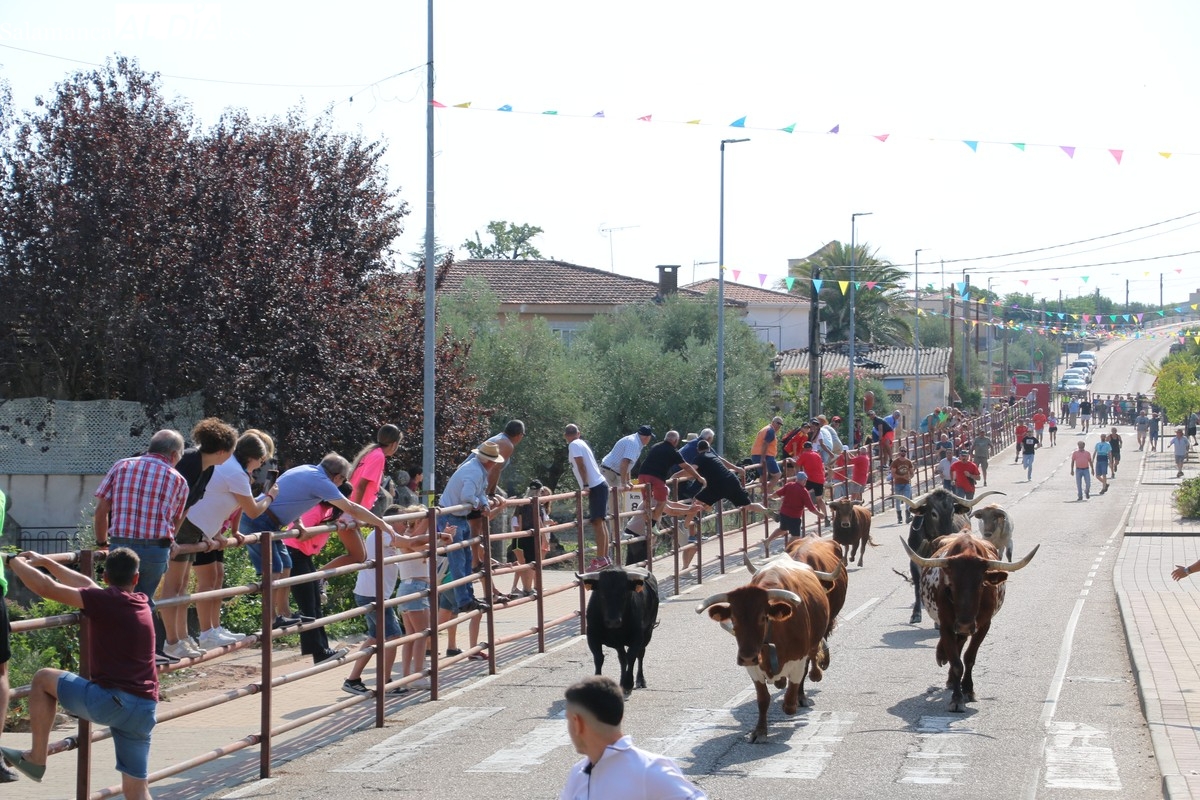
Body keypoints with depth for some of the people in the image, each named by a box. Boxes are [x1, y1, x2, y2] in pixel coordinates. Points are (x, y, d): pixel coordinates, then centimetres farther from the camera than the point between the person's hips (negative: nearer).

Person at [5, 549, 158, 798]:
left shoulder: (105, 601, -6)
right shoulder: (141, 602, 16)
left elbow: (46, 587, -6)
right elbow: (86, 583, 29)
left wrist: (16, 563, 12)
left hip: (110, 701, -6)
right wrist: (45, 562, 36)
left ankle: (36, 759, 15)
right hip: (145, 710, 6)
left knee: (43, 679, 16)